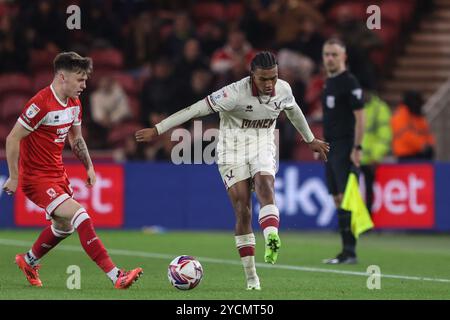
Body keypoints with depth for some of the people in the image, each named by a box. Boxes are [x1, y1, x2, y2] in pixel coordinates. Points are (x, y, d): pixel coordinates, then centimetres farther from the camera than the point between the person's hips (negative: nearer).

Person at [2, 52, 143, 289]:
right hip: (36, 178, -10)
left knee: (64, 226, 22)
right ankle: (116, 276, -26)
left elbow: (76, 138, 22)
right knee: (80, 217, -21)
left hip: (58, 174, 10)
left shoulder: (74, 103, 5)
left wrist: (89, 167, 13)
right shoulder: (41, 104, -23)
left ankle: (28, 261, 47)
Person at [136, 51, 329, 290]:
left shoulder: (283, 89, -6)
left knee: (265, 187, -29)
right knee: (242, 210, -10)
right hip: (233, 152, -3)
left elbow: (293, 111, 18)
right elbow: (197, 109, -23)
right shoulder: (236, 93, -24)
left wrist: (310, 140, 33)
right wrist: (157, 130, -23)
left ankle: (272, 240, -50)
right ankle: (251, 277, -4)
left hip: (263, 150, 3)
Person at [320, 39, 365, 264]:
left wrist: (357, 148, -19)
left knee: (345, 197, -12)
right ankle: (346, 250, 9)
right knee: (337, 199, 7)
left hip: (344, 148, -9)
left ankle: (350, 251, -12)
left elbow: (359, 117, -14)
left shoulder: (349, 82, -10)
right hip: (331, 149, 9)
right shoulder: (328, 82, 16)